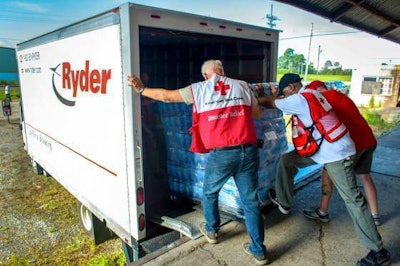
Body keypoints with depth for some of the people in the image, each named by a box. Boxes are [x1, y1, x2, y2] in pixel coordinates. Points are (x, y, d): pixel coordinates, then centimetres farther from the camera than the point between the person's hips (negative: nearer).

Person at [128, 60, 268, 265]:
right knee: (250, 201, 14)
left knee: (209, 193, 24)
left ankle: (211, 231, 45)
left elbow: (166, 96, 12)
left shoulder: (199, 89, 6)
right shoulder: (242, 86, 12)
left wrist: (141, 90, 27)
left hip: (221, 154, -2)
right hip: (248, 151, 3)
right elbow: (258, 113, 23)